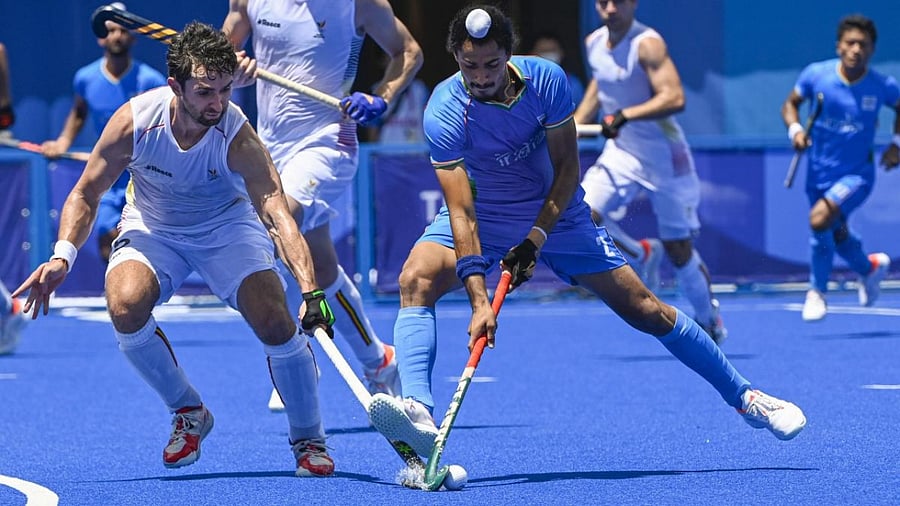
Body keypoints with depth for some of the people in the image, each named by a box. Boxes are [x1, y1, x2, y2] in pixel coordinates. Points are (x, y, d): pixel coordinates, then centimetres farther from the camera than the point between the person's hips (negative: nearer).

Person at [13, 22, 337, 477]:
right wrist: (63, 255, -27)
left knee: (276, 323, -23)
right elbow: (86, 194, -10)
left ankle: (308, 441, 2)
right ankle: (187, 413, -3)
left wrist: (311, 291, -53)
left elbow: (278, 215, -40)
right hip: (152, 229, 1)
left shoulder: (237, 137, -30)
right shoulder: (134, 120, -25)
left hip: (227, 226, -1)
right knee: (125, 306, -29)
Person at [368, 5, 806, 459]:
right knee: (415, 280, -31)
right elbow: (461, 209, -32)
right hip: (481, 216, -1)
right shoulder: (445, 113, -27)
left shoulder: (547, 80, -20)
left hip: (555, 213, 1)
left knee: (645, 310, 0)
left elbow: (567, 169, -13)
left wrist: (535, 239, -25)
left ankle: (744, 397, 14)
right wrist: (478, 299, -41)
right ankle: (418, 412, -43)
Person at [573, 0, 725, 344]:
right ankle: (642, 257, 10)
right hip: (621, 152, 6)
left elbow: (674, 98, -31)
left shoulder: (648, 45, -20)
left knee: (678, 249, 2)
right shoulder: (594, 44, 2)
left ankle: (708, 319, 27)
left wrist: (625, 115, -39)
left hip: (663, 157, -6)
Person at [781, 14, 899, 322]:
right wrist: (795, 129, -16)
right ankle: (869, 268, 55)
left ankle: (817, 292, -6)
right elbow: (791, 104, 3)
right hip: (819, 172, 3)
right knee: (836, 235, 20)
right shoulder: (816, 75, -12)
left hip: (856, 174, -3)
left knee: (819, 219, -27)